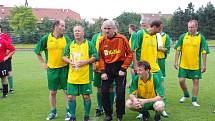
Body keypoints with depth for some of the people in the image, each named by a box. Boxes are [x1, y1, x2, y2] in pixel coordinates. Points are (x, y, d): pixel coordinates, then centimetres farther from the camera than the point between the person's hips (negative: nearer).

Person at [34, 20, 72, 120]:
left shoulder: (66, 39, 0)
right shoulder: (46, 38, -2)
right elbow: (37, 51, 9)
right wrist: (43, 63, 5)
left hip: (64, 68, 0)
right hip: (51, 69, 0)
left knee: (67, 91, 4)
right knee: (52, 92, 11)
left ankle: (68, 111, 18)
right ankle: (53, 112, 27)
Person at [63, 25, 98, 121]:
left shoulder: (89, 44, 0)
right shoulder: (70, 44, 9)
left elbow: (95, 57, -3)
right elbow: (64, 57, 12)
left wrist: (85, 62, -15)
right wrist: (70, 61, -7)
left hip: (85, 76, -3)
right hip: (72, 76, 3)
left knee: (86, 96, 7)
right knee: (71, 97, 3)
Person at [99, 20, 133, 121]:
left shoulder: (122, 39, -9)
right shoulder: (102, 41, 1)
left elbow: (129, 54, -6)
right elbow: (100, 57, 6)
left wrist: (123, 69, -10)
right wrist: (103, 71, -3)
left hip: (119, 67, -3)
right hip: (107, 68, 4)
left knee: (120, 93, 0)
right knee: (104, 92, 3)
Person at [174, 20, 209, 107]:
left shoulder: (201, 37, -2)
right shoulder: (183, 36, 1)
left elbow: (204, 52, -2)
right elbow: (178, 50, 4)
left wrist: (204, 64, -5)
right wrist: (176, 62, -1)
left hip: (196, 65, -1)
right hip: (183, 64, 1)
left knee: (196, 81, 4)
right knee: (181, 81, 1)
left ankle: (194, 100, 17)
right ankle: (186, 95, 28)